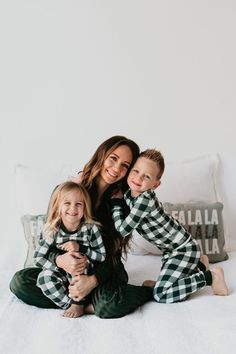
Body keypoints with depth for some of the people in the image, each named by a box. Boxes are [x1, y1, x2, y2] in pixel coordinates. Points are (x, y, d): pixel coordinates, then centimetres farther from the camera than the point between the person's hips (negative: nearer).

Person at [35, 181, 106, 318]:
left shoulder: (91, 229, -14)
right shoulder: (52, 231, -9)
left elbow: (102, 256, -11)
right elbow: (38, 258, -10)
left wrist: (80, 248, -25)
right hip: (62, 275, 2)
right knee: (44, 277, -26)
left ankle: (78, 303, -17)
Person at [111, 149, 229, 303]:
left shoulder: (145, 199, -30)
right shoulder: (129, 194, -3)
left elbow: (122, 230, -27)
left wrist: (116, 200, -18)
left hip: (184, 248, -9)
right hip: (171, 249, 9)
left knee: (161, 294, -13)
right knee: (166, 285, 18)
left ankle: (210, 276, -2)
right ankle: (198, 264, 33)